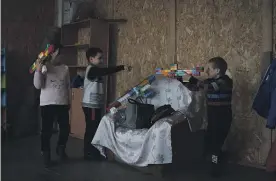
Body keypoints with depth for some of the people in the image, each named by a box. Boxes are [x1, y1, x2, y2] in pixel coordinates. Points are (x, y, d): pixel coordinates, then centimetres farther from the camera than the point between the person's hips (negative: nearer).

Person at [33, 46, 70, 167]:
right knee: (47, 130, 2)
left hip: (62, 104, 4)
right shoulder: (44, 67, -6)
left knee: (65, 128, 8)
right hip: (47, 104, -4)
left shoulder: (65, 68, 7)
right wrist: (38, 70, -24)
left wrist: (69, 101, 16)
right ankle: (46, 154, 18)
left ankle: (60, 149, 33)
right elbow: (38, 85, -13)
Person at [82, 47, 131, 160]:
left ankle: (92, 153, 20)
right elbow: (106, 71, -29)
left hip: (95, 105, 10)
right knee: (91, 129, -4)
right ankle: (89, 154, 3)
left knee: (93, 129, 13)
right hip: (91, 105, -10)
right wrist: (122, 67, -34)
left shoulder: (95, 71, 18)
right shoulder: (91, 69, -14)